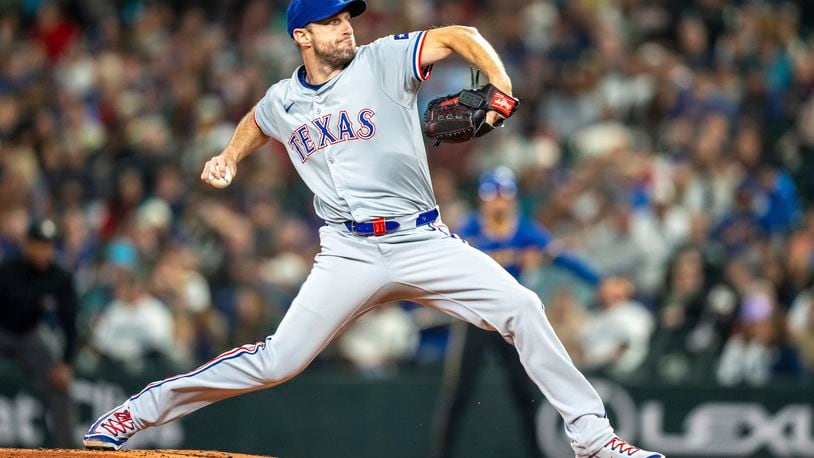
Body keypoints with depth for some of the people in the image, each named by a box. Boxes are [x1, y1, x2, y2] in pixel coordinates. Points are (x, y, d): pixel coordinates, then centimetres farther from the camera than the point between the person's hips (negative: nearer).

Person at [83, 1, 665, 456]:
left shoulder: (383, 60, -1)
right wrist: (228, 159, 16)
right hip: (350, 254, 0)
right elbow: (256, 123, 33)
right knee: (278, 360, -9)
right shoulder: (283, 101, 8)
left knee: (520, 308, -16)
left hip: (423, 242, 0)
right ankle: (141, 410, 3)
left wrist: (502, 85, -25)